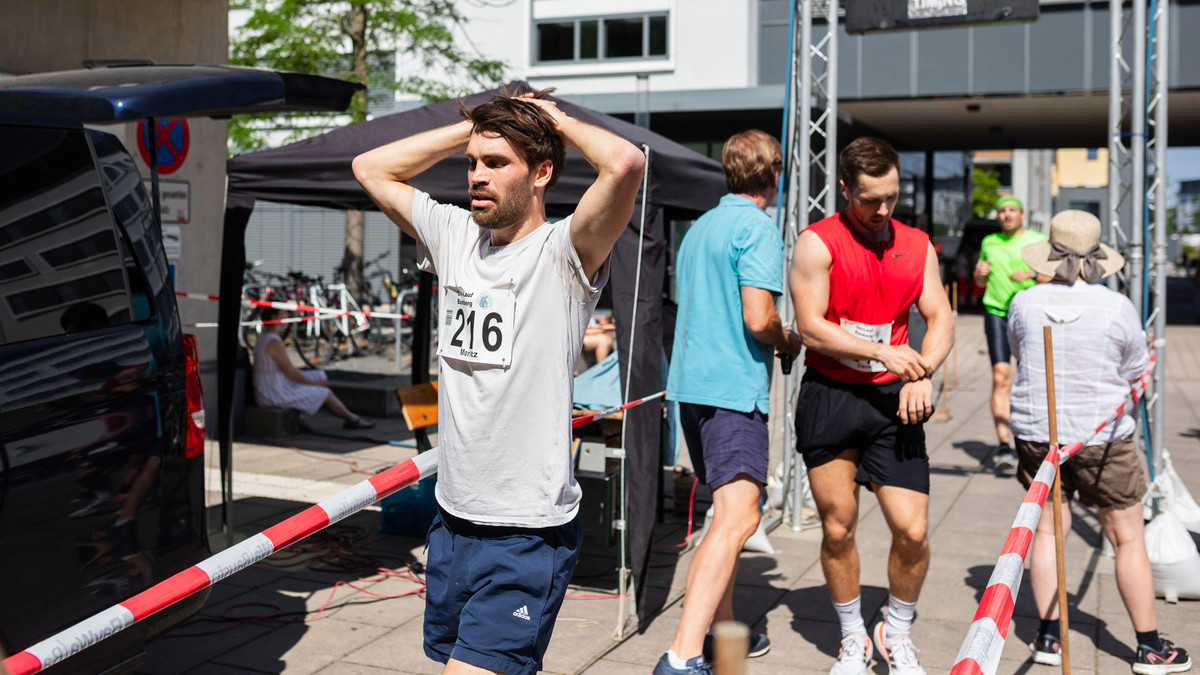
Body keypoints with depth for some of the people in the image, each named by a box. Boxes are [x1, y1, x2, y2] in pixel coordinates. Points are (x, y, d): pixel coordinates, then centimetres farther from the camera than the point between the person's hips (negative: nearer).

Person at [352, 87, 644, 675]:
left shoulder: (564, 251, -10)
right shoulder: (456, 237, 8)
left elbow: (625, 163, -28)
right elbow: (371, 167, 18)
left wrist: (558, 121, -8)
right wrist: (472, 128, 9)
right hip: (452, 518, 7)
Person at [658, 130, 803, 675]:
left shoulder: (698, 228, 18)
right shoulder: (757, 227, -9)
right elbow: (758, 319, -18)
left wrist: (772, 341, 28)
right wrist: (789, 341, 3)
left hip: (690, 381, 9)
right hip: (733, 385, -9)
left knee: (727, 512, 20)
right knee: (738, 517, -16)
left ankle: (721, 629, 29)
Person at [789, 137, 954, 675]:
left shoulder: (916, 245, 9)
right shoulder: (817, 243, -5)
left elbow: (940, 318, 6)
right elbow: (811, 327, -12)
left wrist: (922, 372, -14)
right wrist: (883, 352, -20)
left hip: (892, 402, 3)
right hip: (829, 398, -2)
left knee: (912, 530, -3)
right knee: (837, 529, 6)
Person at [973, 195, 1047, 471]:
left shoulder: (1039, 241, 6)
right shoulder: (989, 242, 16)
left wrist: (1032, 275, -16)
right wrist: (980, 272, 4)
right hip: (996, 312, 1)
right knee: (1000, 375, -13)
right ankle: (1003, 444, -16)